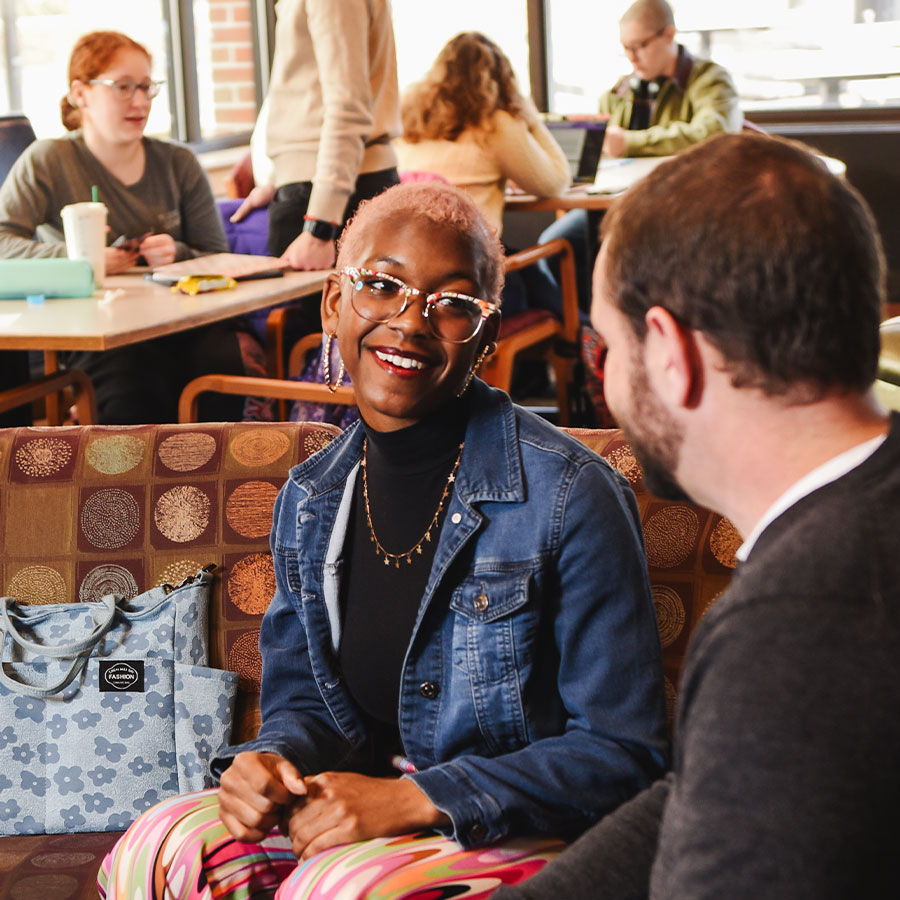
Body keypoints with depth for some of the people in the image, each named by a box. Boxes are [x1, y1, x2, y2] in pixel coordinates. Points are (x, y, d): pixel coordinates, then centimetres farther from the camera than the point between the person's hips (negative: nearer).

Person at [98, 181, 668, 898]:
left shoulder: (571, 496, -15)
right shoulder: (308, 502, 5)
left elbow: (622, 751, -14)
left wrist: (414, 800, -21)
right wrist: (274, 759, -11)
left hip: (519, 834, -4)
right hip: (352, 807, 5)